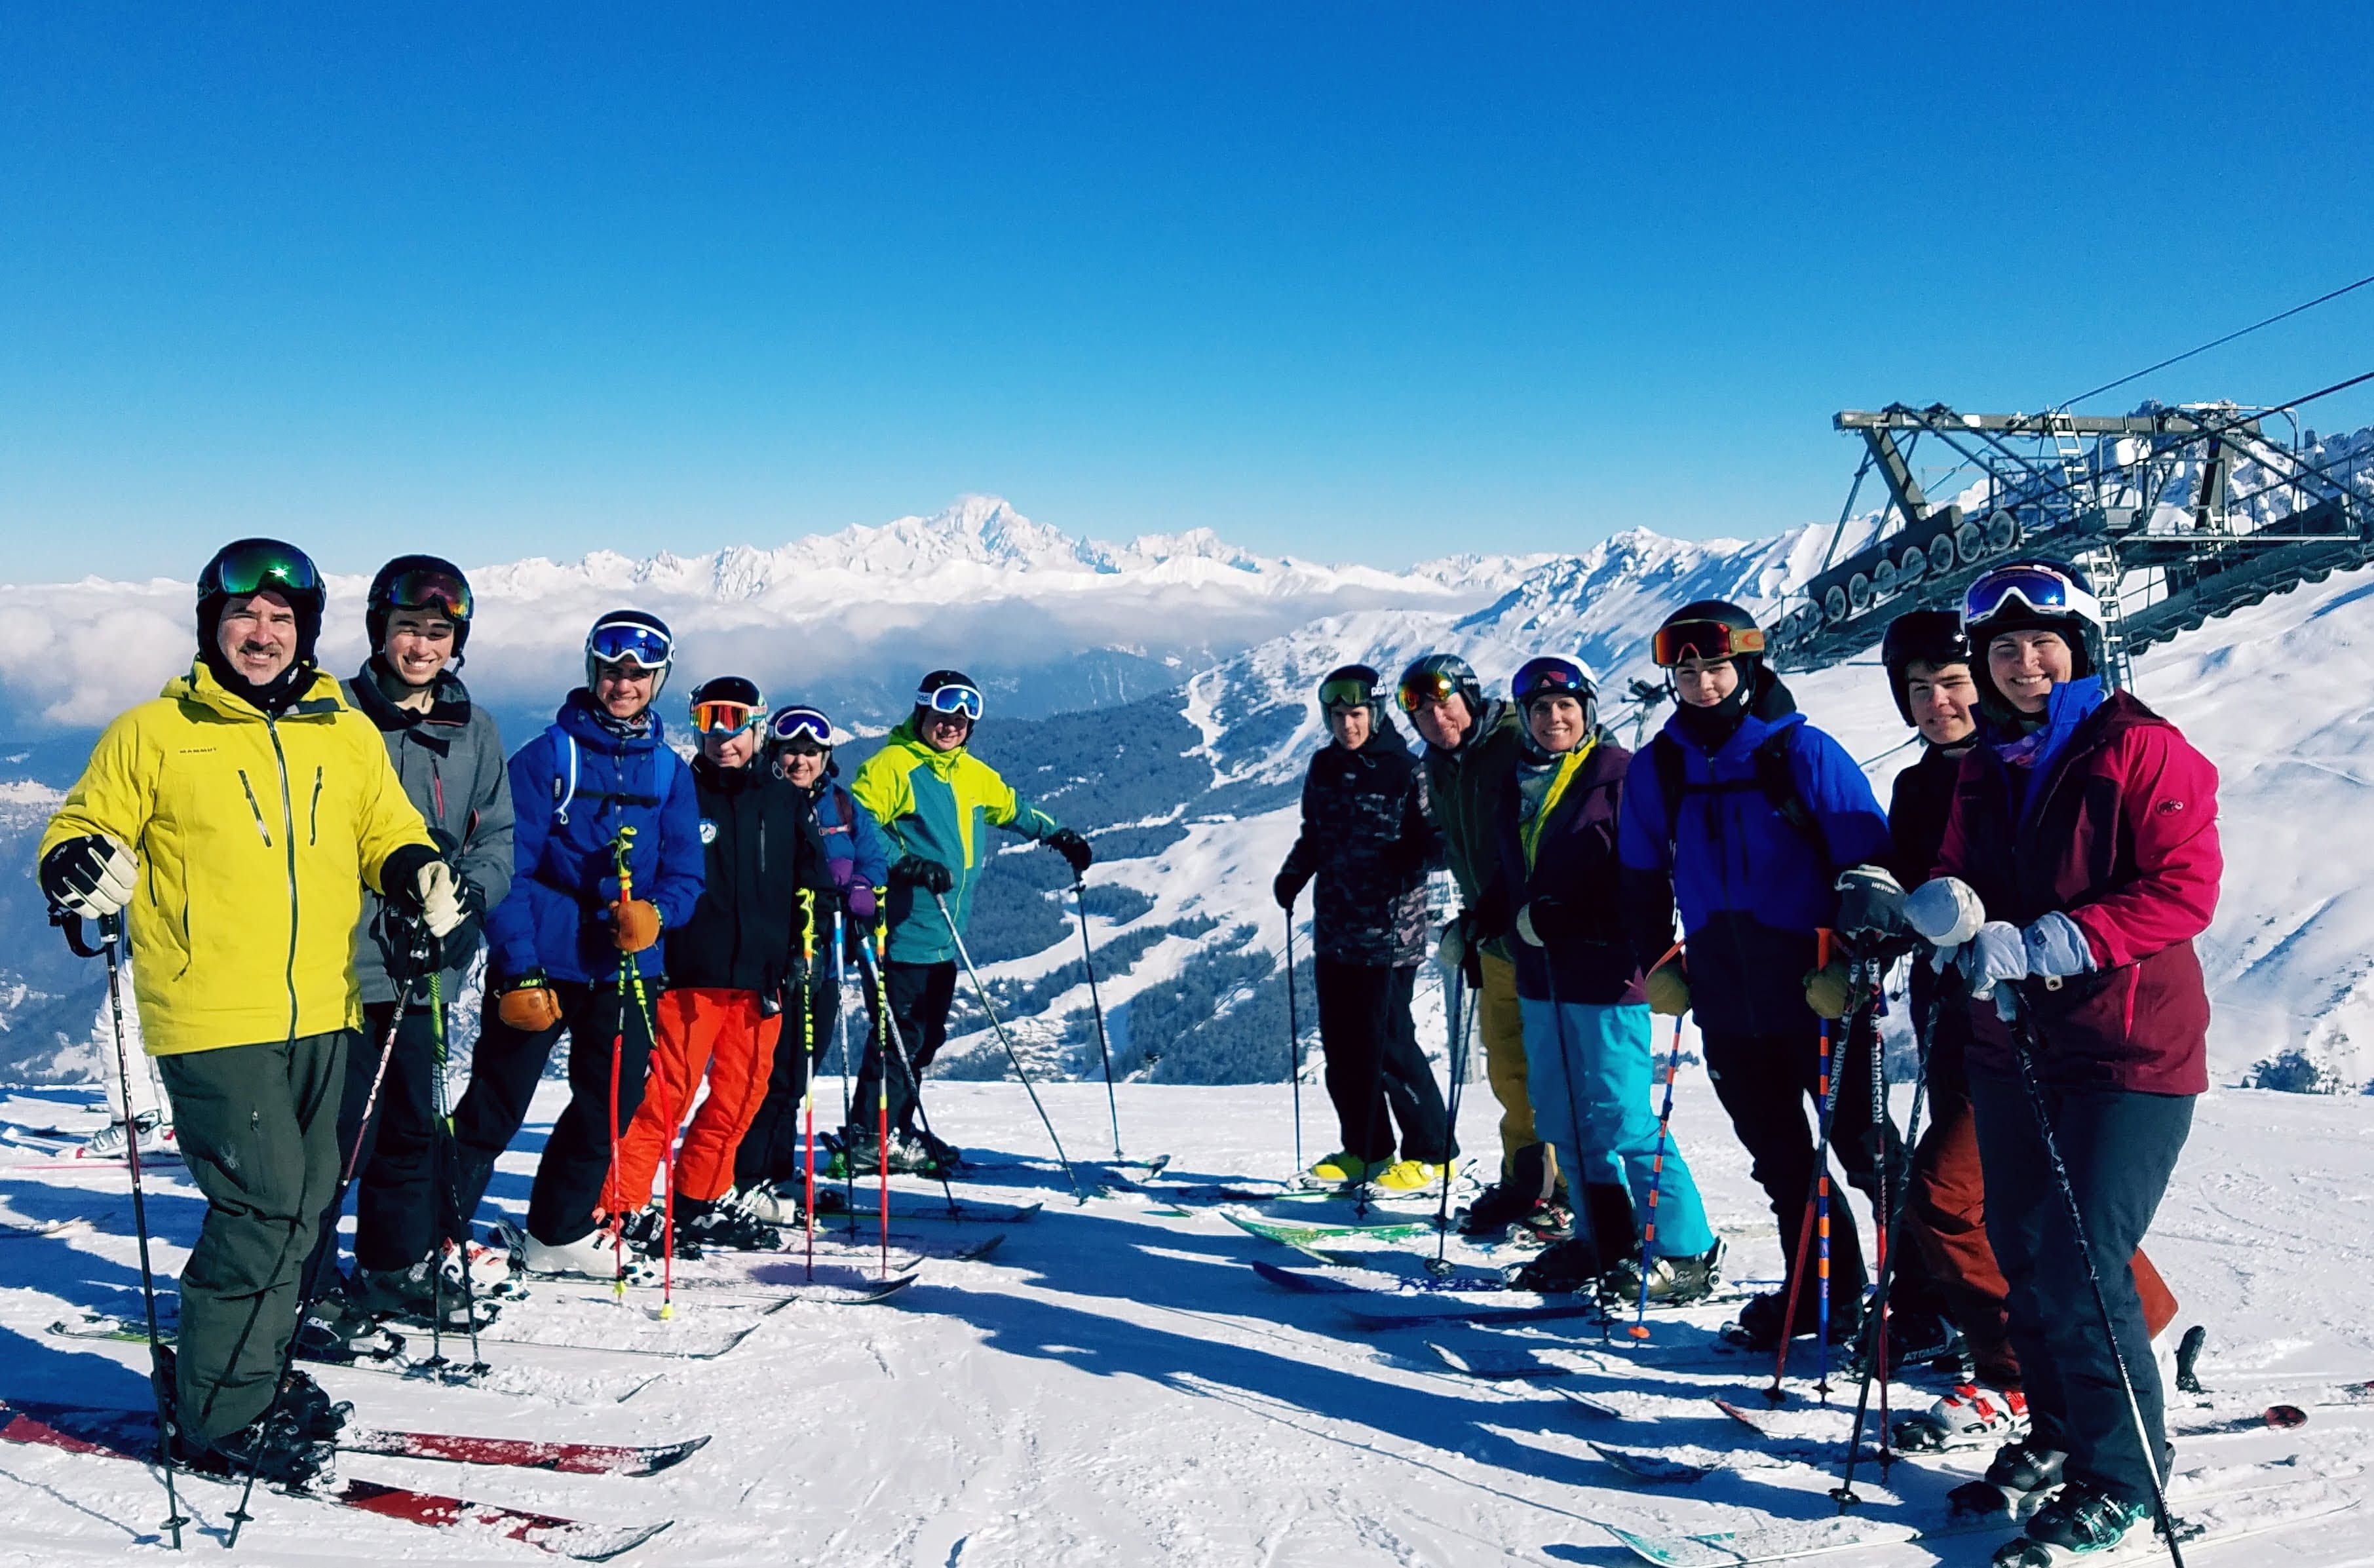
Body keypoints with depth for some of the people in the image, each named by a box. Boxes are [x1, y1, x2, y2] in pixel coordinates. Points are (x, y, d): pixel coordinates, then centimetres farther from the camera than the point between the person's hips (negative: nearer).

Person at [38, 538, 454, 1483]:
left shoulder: (349, 736, 9)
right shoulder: (153, 734, 0)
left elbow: (386, 833, 17)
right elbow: (81, 831, 5)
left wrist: (418, 874, -4)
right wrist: (80, 868, -18)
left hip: (321, 1014, 5)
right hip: (211, 1017, -5)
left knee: (304, 1203, 13)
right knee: (263, 1208, -8)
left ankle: (252, 1376, 32)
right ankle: (219, 1414, 9)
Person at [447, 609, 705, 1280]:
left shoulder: (670, 772, 7)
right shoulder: (546, 757, -5)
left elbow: (685, 873, 6)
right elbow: (509, 872, -8)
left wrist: (656, 912, -17)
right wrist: (519, 971, -15)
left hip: (629, 968, 5)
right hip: (541, 966, -4)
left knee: (613, 1103, 11)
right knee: (496, 1107, -1)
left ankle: (557, 1231, 29)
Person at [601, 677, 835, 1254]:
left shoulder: (787, 803, 11)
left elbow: (812, 886, 14)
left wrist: (800, 953, 5)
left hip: (761, 976, 4)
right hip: (689, 973, -4)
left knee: (741, 1096, 9)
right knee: (665, 1093, -6)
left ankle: (700, 1203, 23)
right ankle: (621, 1207, 4)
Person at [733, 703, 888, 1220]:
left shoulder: (844, 808, 13)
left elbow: (875, 863, 12)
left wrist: (854, 893, -10)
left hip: (825, 959, 5)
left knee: (799, 1072, 13)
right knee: (775, 1073, -7)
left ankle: (778, 1173, 24)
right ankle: (754, 1181, 2)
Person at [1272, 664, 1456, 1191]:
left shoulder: (1406, 772, -8)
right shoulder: (1324, 769, 9)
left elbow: (1432, 839, -8)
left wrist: (1437, 843, -29)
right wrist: (1292, 875, 5)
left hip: (1388, 932, -6)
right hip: (1334, 930, 6)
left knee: (1387, 1044, -4)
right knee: (1340, 1045, 10)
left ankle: (1431, 1152, 12)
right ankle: (1364, 1150, 24)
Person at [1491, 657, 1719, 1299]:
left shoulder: (1619, 775, -8)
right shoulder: (1518, 784, 14)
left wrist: (1560, 918, -20)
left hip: (1604, 973, -7)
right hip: (1540, 977, 8)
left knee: (1619, 1119, -5)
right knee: (1562, 1121, 12)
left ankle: (1685, 1252, 8)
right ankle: (1604, 1240, 26)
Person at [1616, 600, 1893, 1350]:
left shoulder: (1803, 753, -10)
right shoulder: (1657, 768, 4)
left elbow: (1870, 864, -7)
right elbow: (1642, 879, 15)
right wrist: (1658, 965, 9)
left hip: (1818, 989, -5)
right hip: (1725, 1001, 5)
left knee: (1862, 1145, 2)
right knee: (1777, 1155, 13)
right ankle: (1822, 1291, 28)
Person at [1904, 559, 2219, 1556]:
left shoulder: (2141, 750, -8)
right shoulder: (1984, 768, 12)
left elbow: (2183, 891, -15)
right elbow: (1956, 876, 14)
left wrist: (2042, 943, -23)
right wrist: (1942, 903, -11)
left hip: (2130, 1048, -6)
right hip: (2010, 1043, 7)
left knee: (2082, 1264, -8)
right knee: (2021, 1247, 12)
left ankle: (2121, 1475, 10)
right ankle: (2056, 1427, 32)